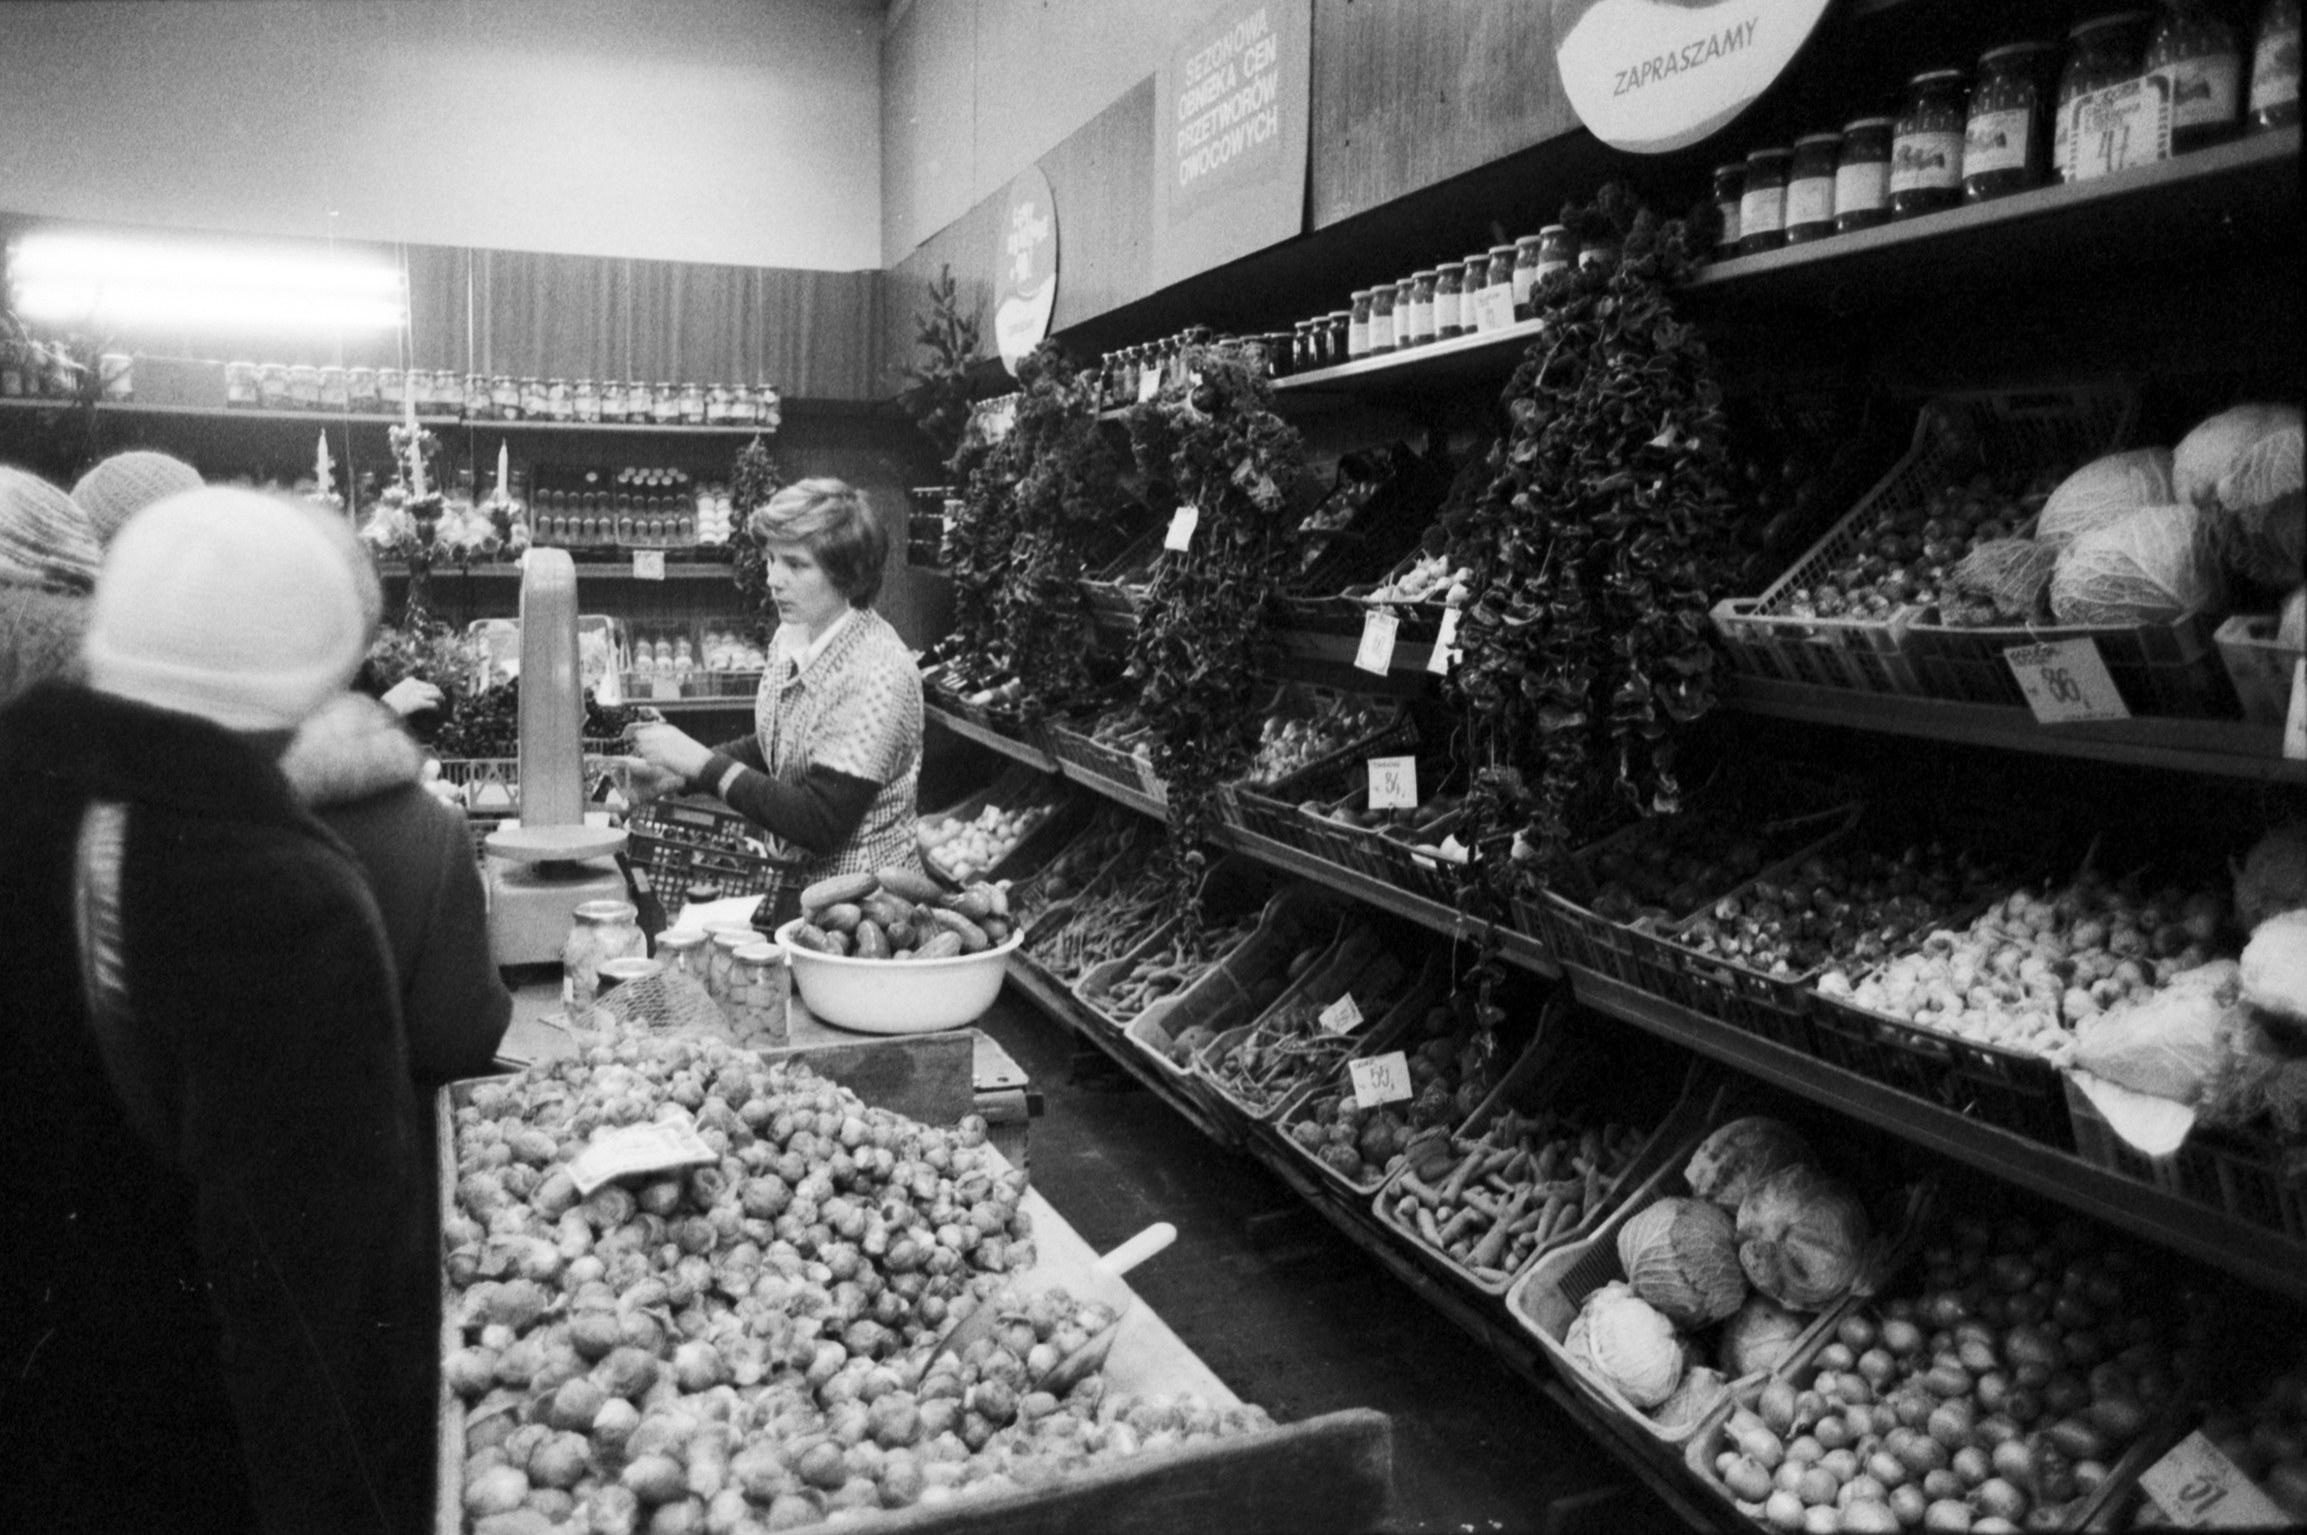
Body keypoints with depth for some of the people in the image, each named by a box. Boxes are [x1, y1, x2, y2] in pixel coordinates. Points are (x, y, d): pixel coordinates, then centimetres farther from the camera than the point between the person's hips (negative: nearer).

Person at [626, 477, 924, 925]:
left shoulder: (877, 673, -25)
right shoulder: (792, 635, 0)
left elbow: (821, 823, -26)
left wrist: (704, 764, -22)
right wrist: (681, 767, 1)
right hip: (797, 882, 8)